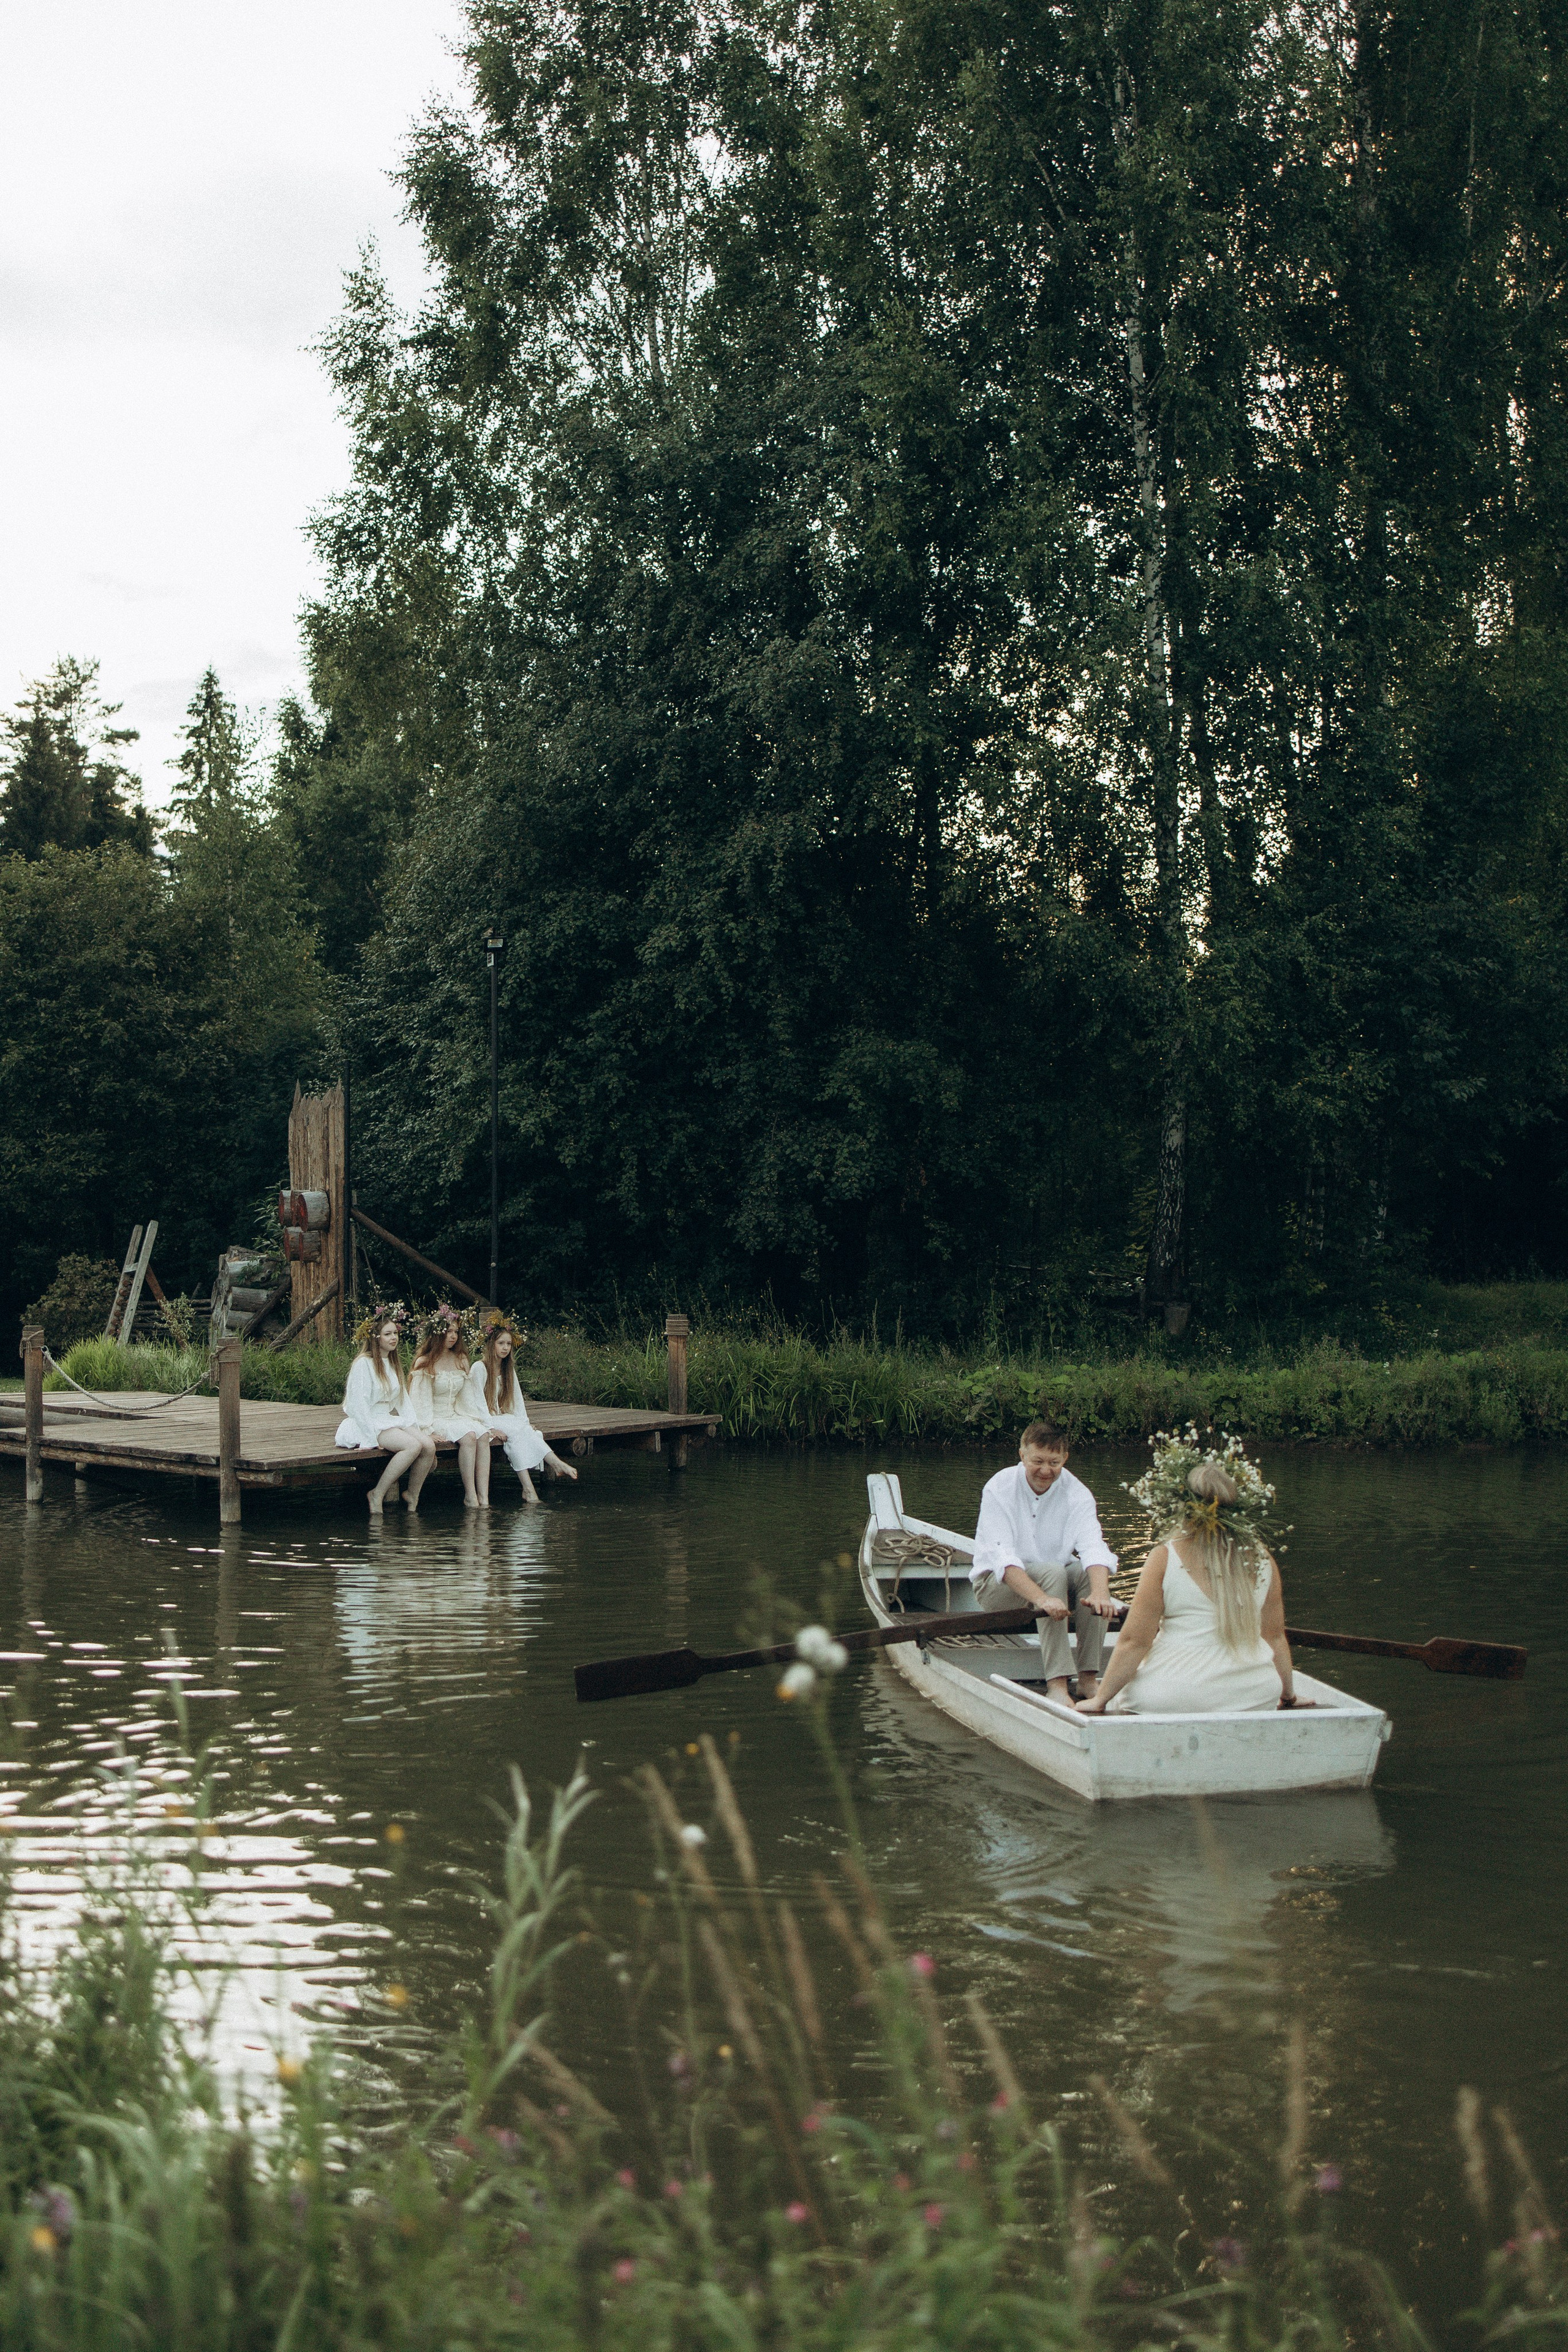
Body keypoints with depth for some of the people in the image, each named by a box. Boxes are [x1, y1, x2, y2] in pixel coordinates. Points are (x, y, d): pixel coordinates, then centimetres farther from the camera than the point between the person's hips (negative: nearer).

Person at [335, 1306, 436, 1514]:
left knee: (429, 1446, -17)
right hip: (368, 1423, -8)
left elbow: (403, 1399, 19)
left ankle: (413, 1497, -2)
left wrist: (414, 1426, 5)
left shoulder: (393, 1363, 16)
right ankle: (377, 1495, -19)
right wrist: (372, 1439, -19)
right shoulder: (363, 1364, -10)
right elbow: (357, 1405, -15)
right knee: (413, 1446, -30)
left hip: (391, 1420, 8)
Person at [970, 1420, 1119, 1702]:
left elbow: (1093, 1546, -27)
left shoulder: (1076, 1492, -10)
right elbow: (1003, 1557, -31)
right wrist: (1042, 1598, -47)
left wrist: (1100, 1592, -48)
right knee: (1053, 1572, -32)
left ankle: (1089, 1676, -24)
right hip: (996, 1583, -4)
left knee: (1091, 1572, -25)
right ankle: (1056, 1683, -39)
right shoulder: (999, 1488, -19)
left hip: (1057, 1577, 4)